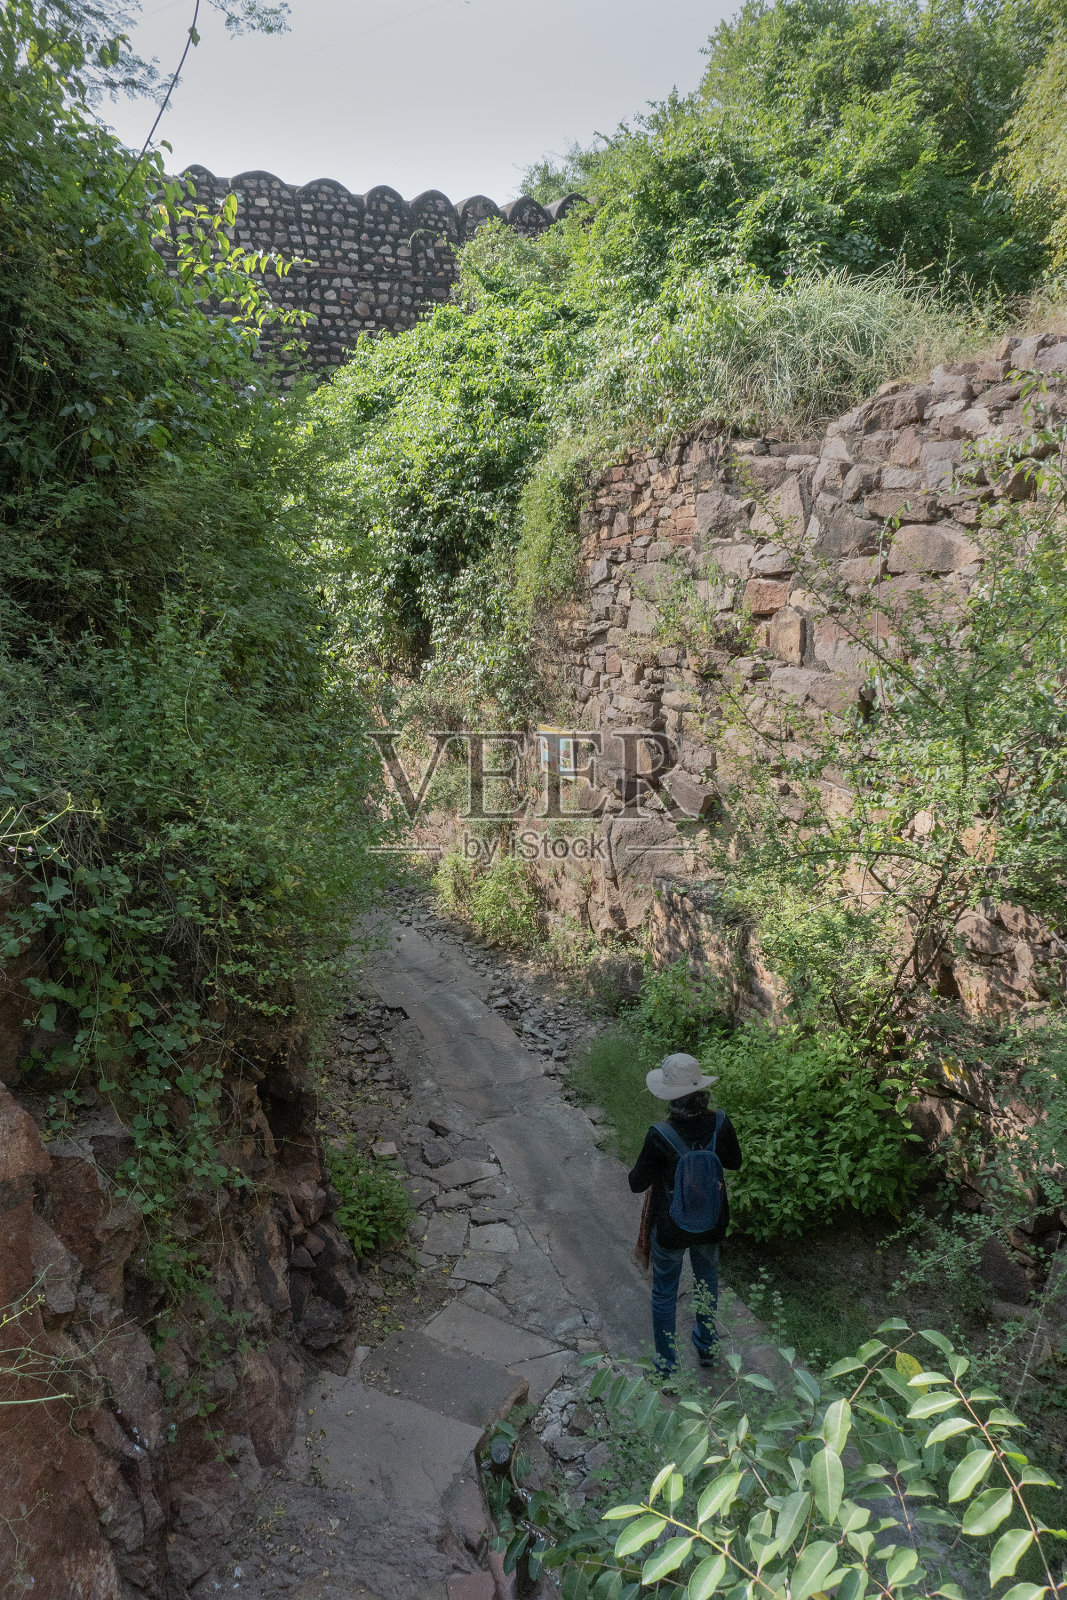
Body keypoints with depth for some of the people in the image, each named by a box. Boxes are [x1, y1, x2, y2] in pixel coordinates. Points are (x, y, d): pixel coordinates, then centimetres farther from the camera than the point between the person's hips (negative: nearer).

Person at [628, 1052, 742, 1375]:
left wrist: (645, 1165, 1)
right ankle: (706, 1348, 50)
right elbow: (735, 1162, -1)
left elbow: (637, 1184, -17)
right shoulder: (720, 1124, -21)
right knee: (707, 1280, 29)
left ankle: (666, 1366, 35)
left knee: (664, 1292, 19)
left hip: (670, 1229, -3)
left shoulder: (659, 1137, -30)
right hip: (711, 1224, 3)